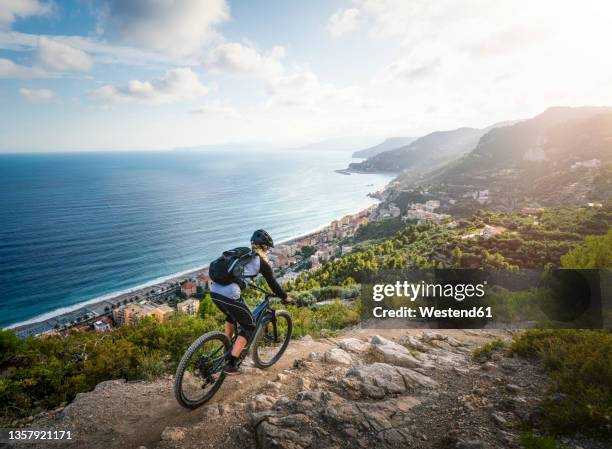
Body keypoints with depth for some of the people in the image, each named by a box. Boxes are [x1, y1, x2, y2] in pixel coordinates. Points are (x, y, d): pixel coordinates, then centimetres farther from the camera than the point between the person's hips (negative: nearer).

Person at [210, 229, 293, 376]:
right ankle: (231, 365, 10)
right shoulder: (262, 262, 5)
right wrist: (286, 298, 27)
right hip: (229, 296, -8)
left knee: (231, 316, 36)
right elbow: (273, 284, 12)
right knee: (249, 327, 12)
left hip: (214, 291, 8)